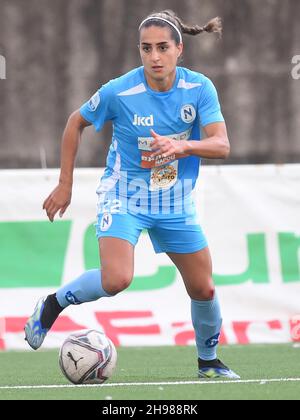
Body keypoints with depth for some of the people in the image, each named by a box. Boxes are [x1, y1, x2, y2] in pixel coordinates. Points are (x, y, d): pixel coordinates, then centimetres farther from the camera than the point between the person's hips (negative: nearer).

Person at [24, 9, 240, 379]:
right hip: (124, 196, -3)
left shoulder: (200, 88, -13)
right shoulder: (119, 92, -18)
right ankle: (53, 305, -1)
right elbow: (76, 122, -1)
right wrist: (64, 184, 0)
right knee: (116, 280, -27)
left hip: (176, 202, 4)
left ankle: (208, 362, 33)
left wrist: (183, 146, -40)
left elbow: (221, 146, -20)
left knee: (203, 289, 8)